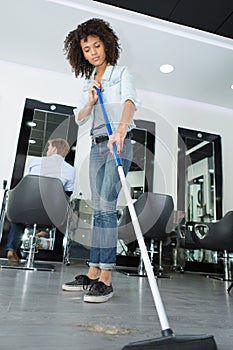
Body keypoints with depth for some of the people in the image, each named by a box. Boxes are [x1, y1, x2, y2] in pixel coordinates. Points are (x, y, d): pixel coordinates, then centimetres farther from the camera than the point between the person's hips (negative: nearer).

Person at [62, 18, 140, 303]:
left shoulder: (121, 73, 3)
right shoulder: (89, 81, 20)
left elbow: (130, 102, -19)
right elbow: (79, 118, 13)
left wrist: (121, 129, -39)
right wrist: (91, 101, -7)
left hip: (119, 144, -6)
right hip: (96, 146, 6)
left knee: (106, 205, -18)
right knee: (98, 209, 3)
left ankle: (106, 279, -13)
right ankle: (93, 273, 9)